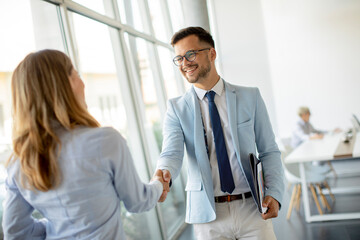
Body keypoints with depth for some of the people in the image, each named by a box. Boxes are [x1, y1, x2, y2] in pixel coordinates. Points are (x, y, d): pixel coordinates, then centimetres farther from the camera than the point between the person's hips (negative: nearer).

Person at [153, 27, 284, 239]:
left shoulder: (250, 97, 2)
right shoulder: (176, 108, 2)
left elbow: (269, 151, 3)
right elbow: (172, 152, -12)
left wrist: (274, 193, -11)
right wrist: (164, 174, -34)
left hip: (251, 209, 0)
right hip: (208, 214, 0)